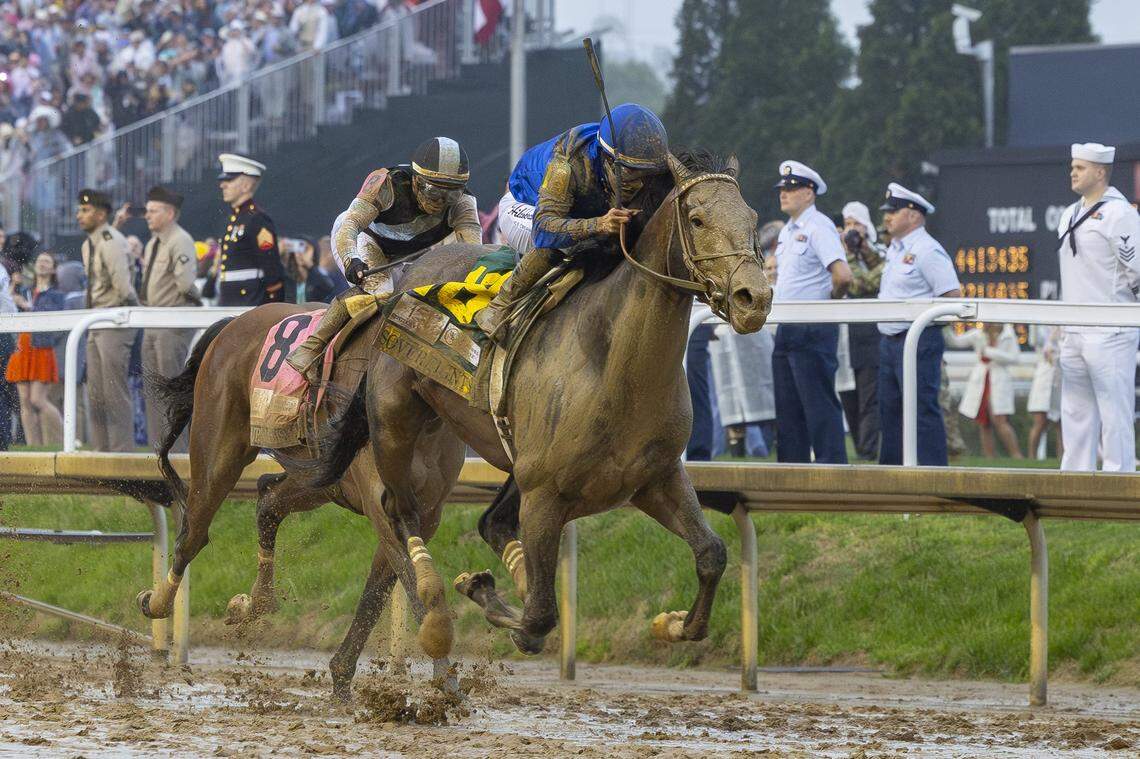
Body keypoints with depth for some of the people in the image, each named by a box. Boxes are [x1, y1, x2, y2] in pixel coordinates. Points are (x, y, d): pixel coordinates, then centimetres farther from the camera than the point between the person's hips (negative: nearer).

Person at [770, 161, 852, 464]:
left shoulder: (819, 227, -12)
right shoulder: (788, 231, 17)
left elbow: (842, 274, -24)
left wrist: (832, 300, -8)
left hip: (813, 331, -10)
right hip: (787, 330, 10)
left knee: (819, 403, -9)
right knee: (787, 406, 10)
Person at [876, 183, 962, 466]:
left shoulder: (927, 250, -12)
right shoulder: (894, 251, 18)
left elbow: (952, 296, -16)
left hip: (918, 340, -10)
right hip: (890, 341, 10)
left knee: (923, 409, -11)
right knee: (889, 408, 13)